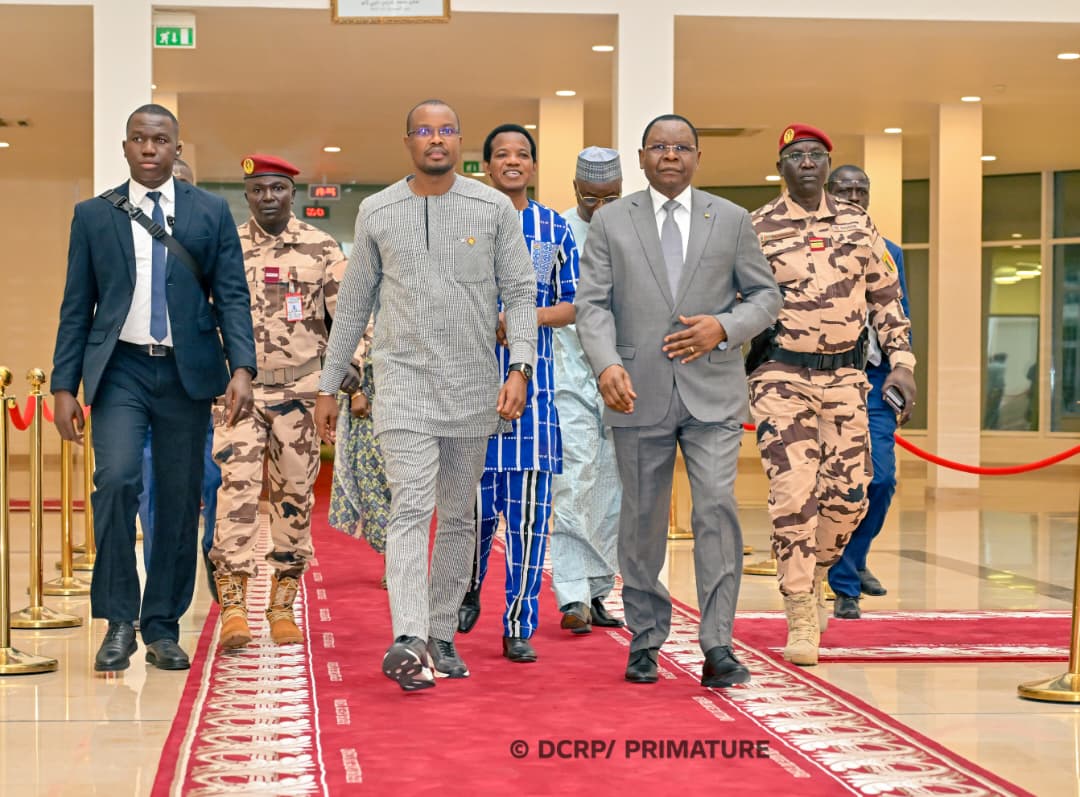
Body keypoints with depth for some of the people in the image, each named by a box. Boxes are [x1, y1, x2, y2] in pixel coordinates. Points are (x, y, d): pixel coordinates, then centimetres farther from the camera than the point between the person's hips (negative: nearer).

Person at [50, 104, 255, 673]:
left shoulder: (210, 213, 6)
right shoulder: (93, 215, 7)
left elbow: (232, 296, 2)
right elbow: (77, 306, 7)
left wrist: (241, 368, -12)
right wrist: (65, 386, 0)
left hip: (186, 371, 1)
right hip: (120, 370, -1)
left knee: (180, 500, 3)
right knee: (116, 479, -19)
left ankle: (162, 627, 16)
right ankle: (118, 621, -8)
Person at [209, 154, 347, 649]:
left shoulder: (321, 248, 3)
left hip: (301, 390, 1)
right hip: (239, 387, 0)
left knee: (294, 496, 5)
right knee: (237, 488, -11)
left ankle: (283, 606, 15)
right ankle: (233, 604, -10)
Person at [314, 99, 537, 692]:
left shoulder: (493, 208, 3)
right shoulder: (377, 212, 5)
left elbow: (522, 293, 2)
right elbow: (353, 305, 11)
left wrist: (520, 367, -13)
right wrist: (328, 386, 10)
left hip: (473, 391, 2)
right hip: (404, 382, -2)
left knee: (458, 518, 9)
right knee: (412, 508, -15)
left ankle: (441, 635, 20)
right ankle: (407, 642, -24)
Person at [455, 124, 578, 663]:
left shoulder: (555, 230, 9)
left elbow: (574, 305, 9)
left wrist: (532, 316, -10)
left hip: (533, 381, 1)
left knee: (529, 509, -2)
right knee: (475, 497, 1)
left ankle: (519, 627, 6)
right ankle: (468, 588, 31)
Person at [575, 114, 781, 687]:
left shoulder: (732, 220, 9)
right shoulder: (610, 222, 7)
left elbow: (765, 295, 10)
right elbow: (592, 302, 0)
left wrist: (724, 328, -10)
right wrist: (607, 363, -18)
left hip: (712, 392, 0)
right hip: (639, 394, 1)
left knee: (717, 509, -11)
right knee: (641, 520, 7)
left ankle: (717, 646, -7)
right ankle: (645, 640, 20)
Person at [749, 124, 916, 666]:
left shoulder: (857, 224, 8)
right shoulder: (756, 230, -2)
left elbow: (885, 296, 13)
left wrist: (901, 363, 6)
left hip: (845, 376, 4)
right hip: (781, 377, -3)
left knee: (849, 495, 3)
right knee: (793, 494, -9)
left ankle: (812, 578, 30)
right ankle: (801, 619, -1)